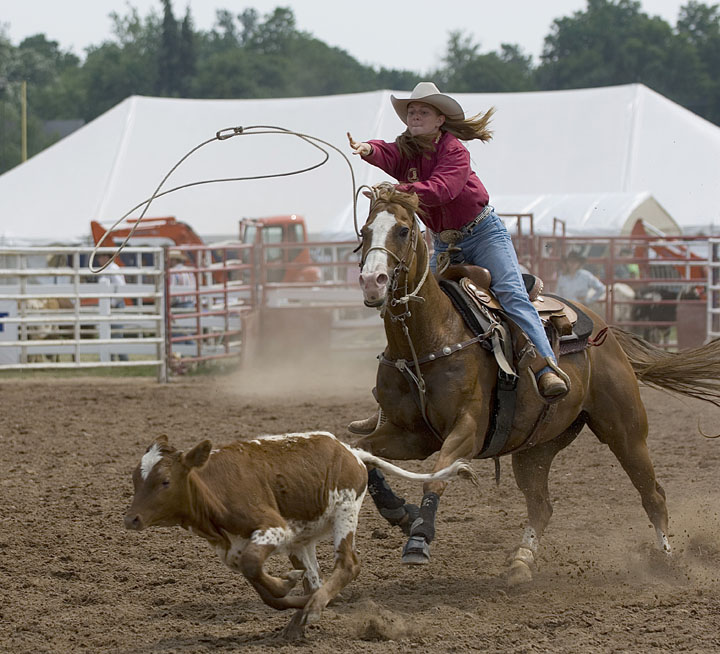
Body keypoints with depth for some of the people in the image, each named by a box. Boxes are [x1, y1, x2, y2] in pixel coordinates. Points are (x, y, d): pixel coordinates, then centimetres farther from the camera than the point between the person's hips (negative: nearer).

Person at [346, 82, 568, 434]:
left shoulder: (454, 151, -16)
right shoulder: (406, 150, -2)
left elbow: (440, 189, -34)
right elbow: (388, 155, -27)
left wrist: (397, 192, -47)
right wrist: (368, 150, -51)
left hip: (483, 232, -5)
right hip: (444, 245, 5)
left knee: (511, 294, -24)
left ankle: (548, 369, -33)